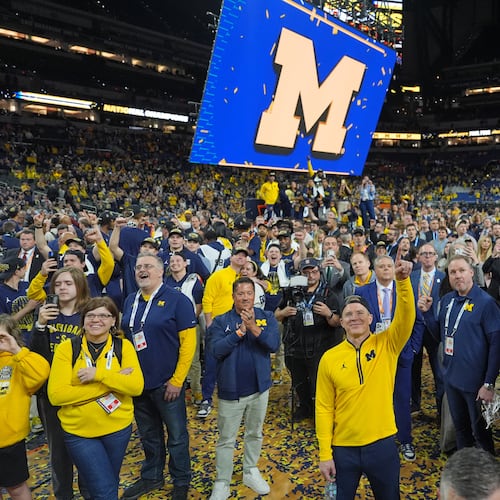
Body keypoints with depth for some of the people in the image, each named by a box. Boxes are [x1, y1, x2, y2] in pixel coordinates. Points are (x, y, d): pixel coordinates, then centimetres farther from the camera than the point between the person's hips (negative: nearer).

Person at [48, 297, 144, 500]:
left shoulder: (123, 346, -5)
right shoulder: (66, 349, -9)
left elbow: (136, 386, -15)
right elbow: (56, 395, -18)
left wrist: (98, 374, -26)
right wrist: (111, 383, -21)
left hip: (118, 428, 2)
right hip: (78, 431, -2)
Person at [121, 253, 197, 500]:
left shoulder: (177, 300, -12)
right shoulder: (130, 301, 6)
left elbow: (188, 341, -15)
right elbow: (123, 337, 13)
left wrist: (177, 380, -16)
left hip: (167, 383, -5)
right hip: (137, 382, 5)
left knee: (176, 435, 11)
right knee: (148, 434, 21)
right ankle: (151, 477, 41)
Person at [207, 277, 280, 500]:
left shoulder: (266, 317, -5)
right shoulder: (221, 321, -8)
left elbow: (274, 344, -17)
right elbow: (216, 350, -20)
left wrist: (253, 327, -29)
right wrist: (240, 331, -25)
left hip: (259, 387, 2)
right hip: (230, 390, -2)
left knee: (255, 433, 21)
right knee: (226, 439, 10)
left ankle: (251, 472, 41)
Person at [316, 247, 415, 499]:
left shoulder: (387, 345, -5)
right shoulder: (329, 358, -6)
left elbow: (406, 315, -23)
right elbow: (324, 408, -4)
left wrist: (402, 280, -37)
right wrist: (325, 454, -5)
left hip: (382, 444, 1)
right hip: (343, 448, 0)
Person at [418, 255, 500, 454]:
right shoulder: (447, 300, 2)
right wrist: (427, 312, -7)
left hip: (475, 381, -6)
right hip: (451, 377, 6)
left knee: (480, 430, 12)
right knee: (460, 427, 22)